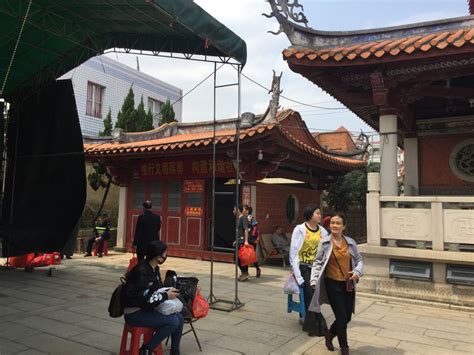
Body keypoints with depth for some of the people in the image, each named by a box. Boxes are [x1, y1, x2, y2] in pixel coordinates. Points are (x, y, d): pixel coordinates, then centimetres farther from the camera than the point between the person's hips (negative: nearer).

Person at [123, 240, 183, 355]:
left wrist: (168, 291, -4)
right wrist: (166, 296, -20)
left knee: (179, 317, -1)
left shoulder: (155, 268, 3)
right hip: (134, 313, -9)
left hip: (146, 309, 9)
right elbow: (144, 299, -28)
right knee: (173, 322, -19)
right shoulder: (142, 271, -24)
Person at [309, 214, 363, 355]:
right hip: (333, 284, -4)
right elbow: (318, 262, -4)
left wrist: (357, 272, -8)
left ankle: (330, 334, 40)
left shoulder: (351, 242, 2)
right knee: (341, 317, -1)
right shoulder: (325, 242, -7)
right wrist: (314, 280, -11)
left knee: (347, 317, 12)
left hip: (348, 284, 4)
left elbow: (359, 260, 11)